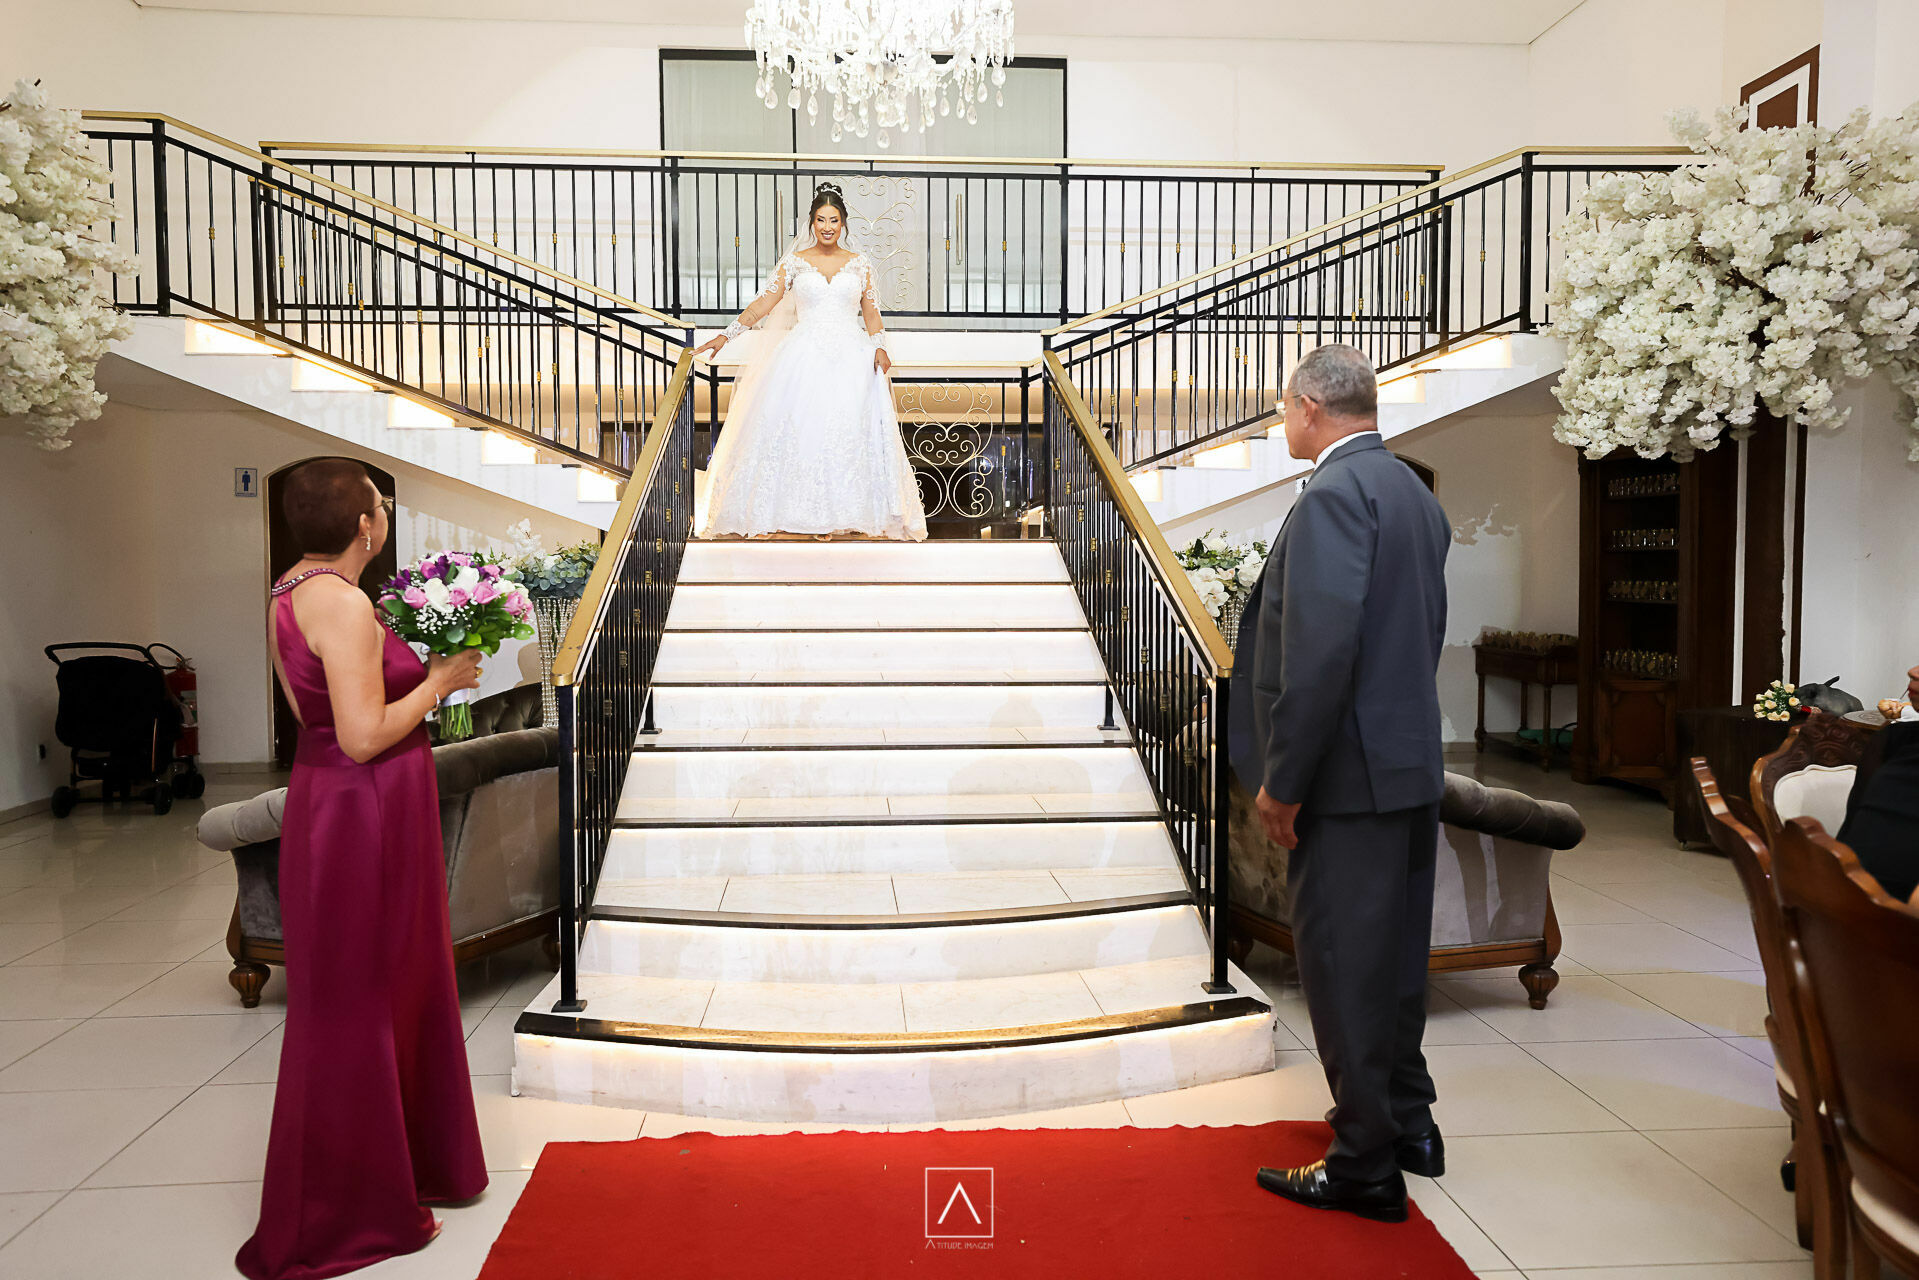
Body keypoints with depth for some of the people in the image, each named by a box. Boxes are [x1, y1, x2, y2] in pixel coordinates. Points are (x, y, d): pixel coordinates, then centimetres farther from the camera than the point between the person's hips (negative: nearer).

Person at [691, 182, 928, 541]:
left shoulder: (860, 264, 10)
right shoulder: (795, 262, 9)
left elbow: (871, 313, 10)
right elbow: (763, 305, 7)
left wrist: (879, 347, -7)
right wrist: (726, 336, 0)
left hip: (850, 358, 1)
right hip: (804, 356, -1)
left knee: (846, 433, -7)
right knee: (792, 429, -9)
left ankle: (830, 516, 1)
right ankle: (767, 515, -5)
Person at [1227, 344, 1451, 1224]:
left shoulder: (1334, 493, -17)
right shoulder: (1415, 494, 13)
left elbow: (1322, 648, -25)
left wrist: (1282, 779, -20)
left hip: (1351, 772, -10)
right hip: (1412, 762, 10)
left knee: (1343, 963, 1)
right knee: (1394, 952, 20)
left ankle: (1365, 1166, 14)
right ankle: (1406, 1123, 35)